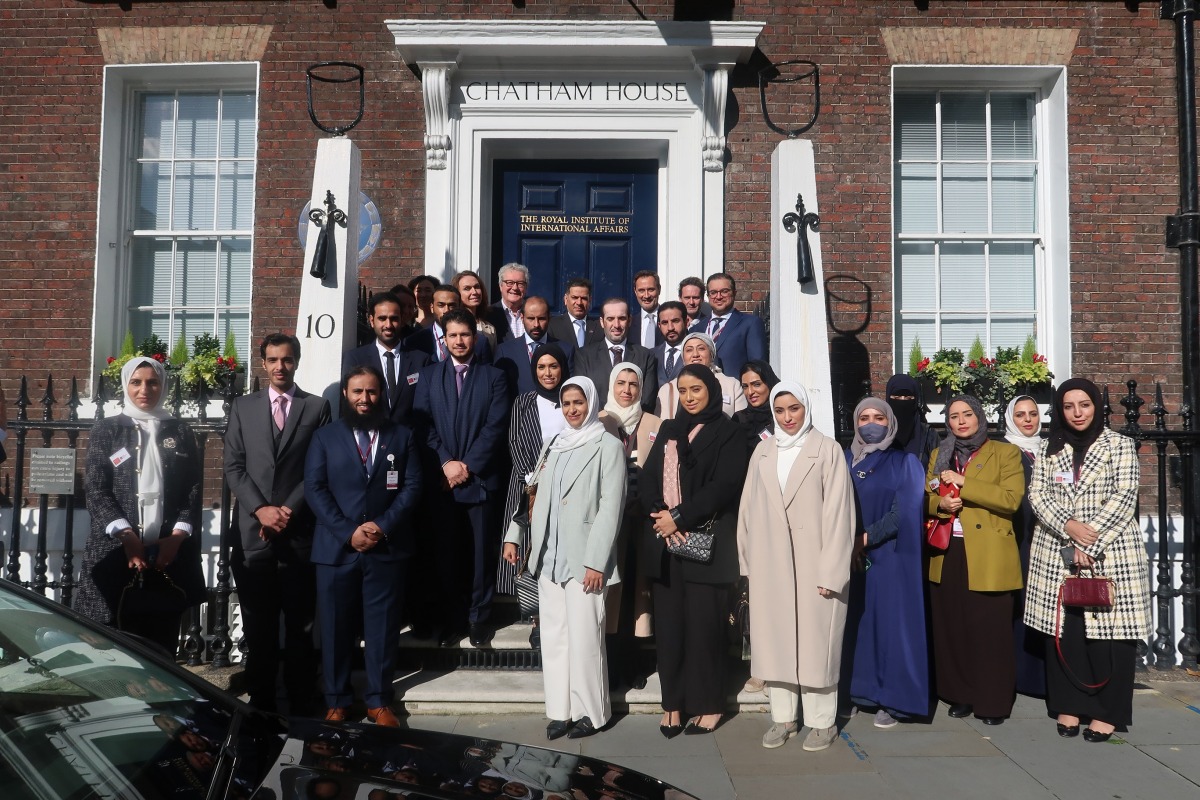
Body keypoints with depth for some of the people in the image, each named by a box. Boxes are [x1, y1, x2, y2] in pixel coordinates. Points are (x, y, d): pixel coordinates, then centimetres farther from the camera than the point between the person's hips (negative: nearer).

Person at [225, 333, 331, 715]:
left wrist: (290, 510, -10)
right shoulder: (242, 407, 11)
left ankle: (301, 708, 12)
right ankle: (260, 704, 18)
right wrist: (261, 509, -8)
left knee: (301, 626, 4)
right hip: (254, 533, 2)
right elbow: (233, 467, 5)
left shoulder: (317, 407, 6)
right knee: (258, 628, 7)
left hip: (300, 533, -1)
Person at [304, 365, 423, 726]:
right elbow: (314, 489, -2)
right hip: (336, 548, 0)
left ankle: (379, 701, 18)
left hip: (388, 548, 0)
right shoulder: (325, 437, 7)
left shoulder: (402, 436, 9)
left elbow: (411, 486, 1)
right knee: (336, 628, 7)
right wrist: (348, 532, -12)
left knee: (382, 627, 6)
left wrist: (383, 526, -12)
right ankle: (336, 702, 21)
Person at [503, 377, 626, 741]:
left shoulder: (608, 447, -4)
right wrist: (513, 535, 11)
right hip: (549, 556, 6)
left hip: (583, 559, -6)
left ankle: (590, 712, 10)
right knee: (554, 636, 8)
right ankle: (560, 710, 16)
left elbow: (611, 507, -10)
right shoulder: (553, 445, 15)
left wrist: (596, 561, -15)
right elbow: (532, 493, 18)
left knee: (584, 637, -3)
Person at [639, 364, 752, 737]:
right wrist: (660, 514, -9)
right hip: (665, 542, 4)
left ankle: (709, 704, 10)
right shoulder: (668, 430, 17)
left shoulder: (728, 433, 1)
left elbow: (725, 486, -9)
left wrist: (680, 517, -12)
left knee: (704, 623, -3)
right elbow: (647, 478, 9)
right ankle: (673, 703, 12)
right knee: (668, 623, 3)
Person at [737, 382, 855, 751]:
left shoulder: (827, 450, -4)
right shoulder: (763, 451, 9)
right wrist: (749, 562, 5)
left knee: (815, 641, 2)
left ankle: (822, 721, 16)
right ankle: (783, 717, 21)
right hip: (770, 565, 4)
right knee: (774, 639, 9)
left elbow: (837, 512, -8)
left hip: (812, 564, -4)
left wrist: (831, 571, -12)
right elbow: (749, 508, 10)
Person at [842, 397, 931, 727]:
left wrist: (865, 539, -13)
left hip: (891, 558, -3)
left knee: (891, 621, -2)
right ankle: (859, 691, 15)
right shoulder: (845, 461, 10)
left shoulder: (905, 463, 1)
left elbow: (904, 513, -9)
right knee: (856, 622, 5)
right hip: (849, 557, 4)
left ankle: (893, 699, 8)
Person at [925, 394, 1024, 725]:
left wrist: (963, 482, -16)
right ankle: (960, 695, 20)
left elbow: (1011, 498, -12)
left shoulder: (1005, 452, 2)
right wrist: (940, 503, -10)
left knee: (989, 631, 0)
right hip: (947, 555, 4)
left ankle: (993, 702, 12)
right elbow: (925, 498, 13)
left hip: (988, 558, -4)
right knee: (952, 629, 7)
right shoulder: (939, 455, 15)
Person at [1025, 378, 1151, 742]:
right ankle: (1070, 706, 15)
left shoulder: (1120, 446, 3)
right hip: (1058, 554, 3)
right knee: (1064, 631, 4)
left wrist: (1090, 544, -13)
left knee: (1109, 631, -3)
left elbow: (1123, 498, -6)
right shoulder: (1049, 450, 11)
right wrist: (1068, 527, -15)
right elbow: (1037, 495, 2)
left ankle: (1107, 712, 8)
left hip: (1110, 555, -2)